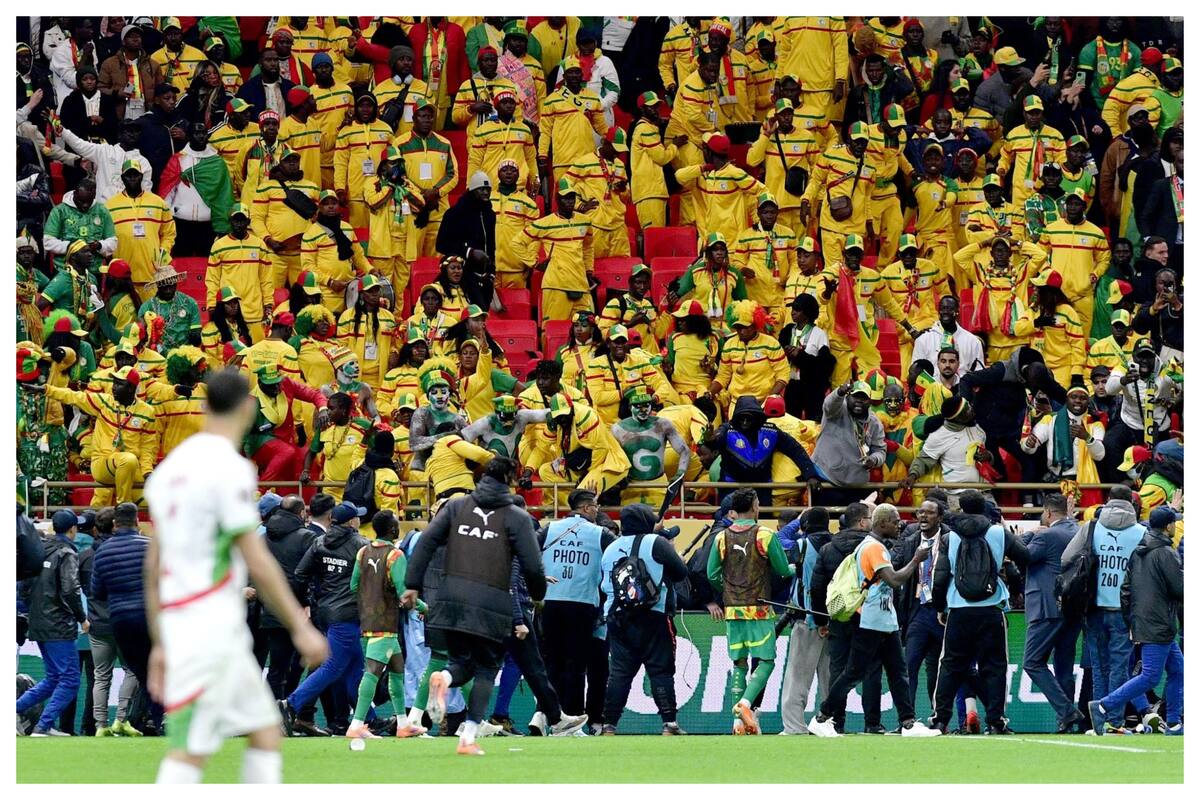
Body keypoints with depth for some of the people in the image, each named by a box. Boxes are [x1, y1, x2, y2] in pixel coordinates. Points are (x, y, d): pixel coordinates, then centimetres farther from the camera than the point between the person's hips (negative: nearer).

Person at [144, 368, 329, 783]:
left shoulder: (172, 465, 13)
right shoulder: (230, 467, -12)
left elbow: (153, 564, 16)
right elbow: (256, 562, -14)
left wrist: (160, 643, 21)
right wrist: (301, 628, -7)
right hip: (211, 630, -8)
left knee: (265, 729, 12)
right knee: (191, 750, -10)